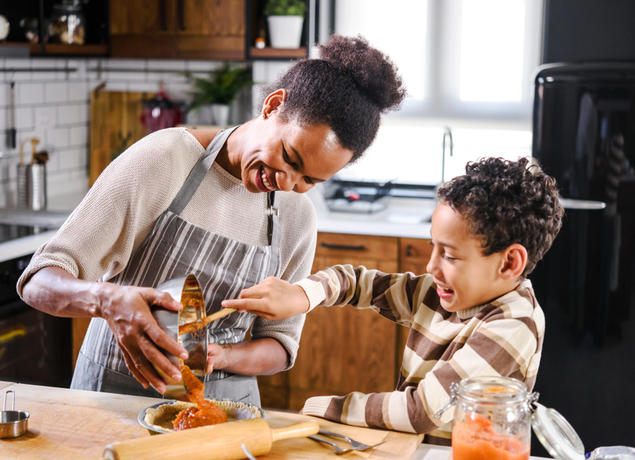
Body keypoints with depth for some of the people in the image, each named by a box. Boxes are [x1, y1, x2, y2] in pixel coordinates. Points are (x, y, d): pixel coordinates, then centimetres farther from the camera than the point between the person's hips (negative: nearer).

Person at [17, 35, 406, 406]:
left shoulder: (298, 217, 0)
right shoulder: (164, 159, -13)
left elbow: (280, 345, 6)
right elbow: (39, 284, -14)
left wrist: (219, 357, -14)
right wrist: (107, 299, -35)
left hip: (225, 400, 3)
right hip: (118, 393, -2)